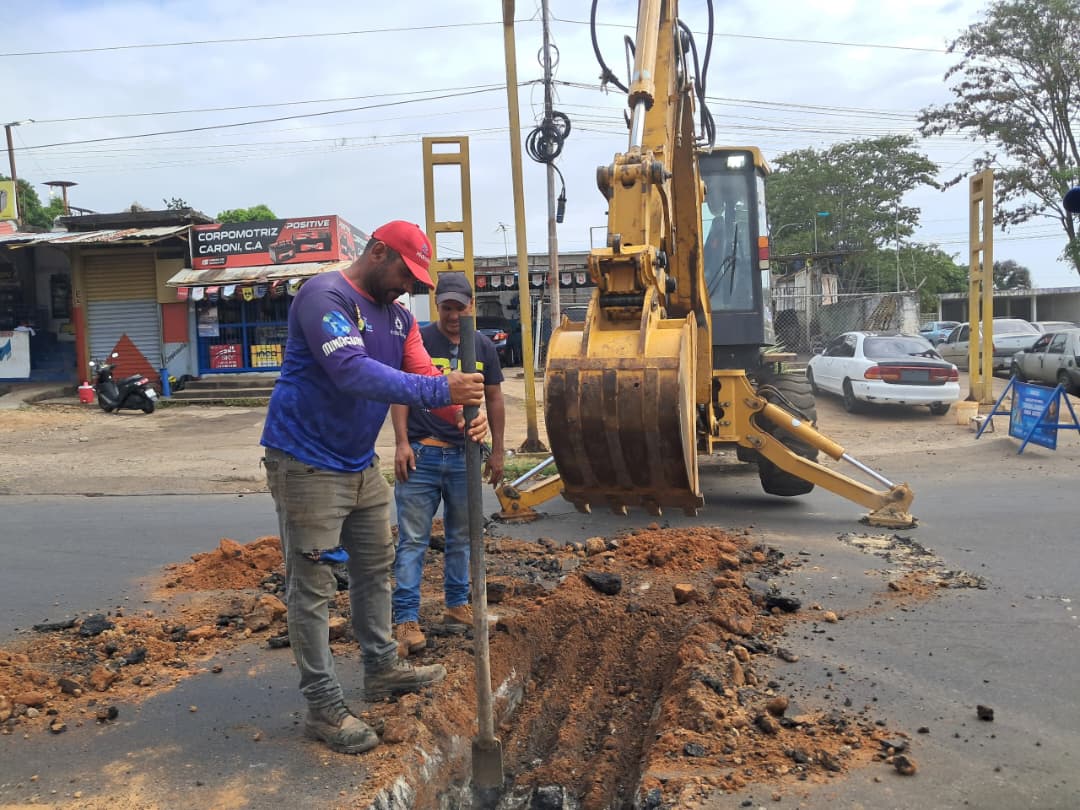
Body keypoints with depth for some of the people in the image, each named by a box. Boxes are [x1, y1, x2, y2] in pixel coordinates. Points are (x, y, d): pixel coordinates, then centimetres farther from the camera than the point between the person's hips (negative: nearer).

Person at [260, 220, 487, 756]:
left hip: (361, 463, 9)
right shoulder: (324, 297, -19)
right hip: (306, 465, -9)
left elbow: (422, 375, -2)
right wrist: (440, 390, -39)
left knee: (376, 566, 19)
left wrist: (462, 414, -23)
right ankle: (324, 707, 8)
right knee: (312, 587, -1)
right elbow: (352, 371, -34)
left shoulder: (397, 314, 8)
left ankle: (382, 667, 37)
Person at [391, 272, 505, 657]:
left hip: (464, 455, 4)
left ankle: (457, 604, 29)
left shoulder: (483, 346, 8)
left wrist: (497, 450, 10)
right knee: (412, 539, -3)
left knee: (460, 537, 14)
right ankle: (407, 618, 0)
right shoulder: (417, 340, -2)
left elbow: (494, 399, 13)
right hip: (421, 454, -3)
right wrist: (402, 443, -12)